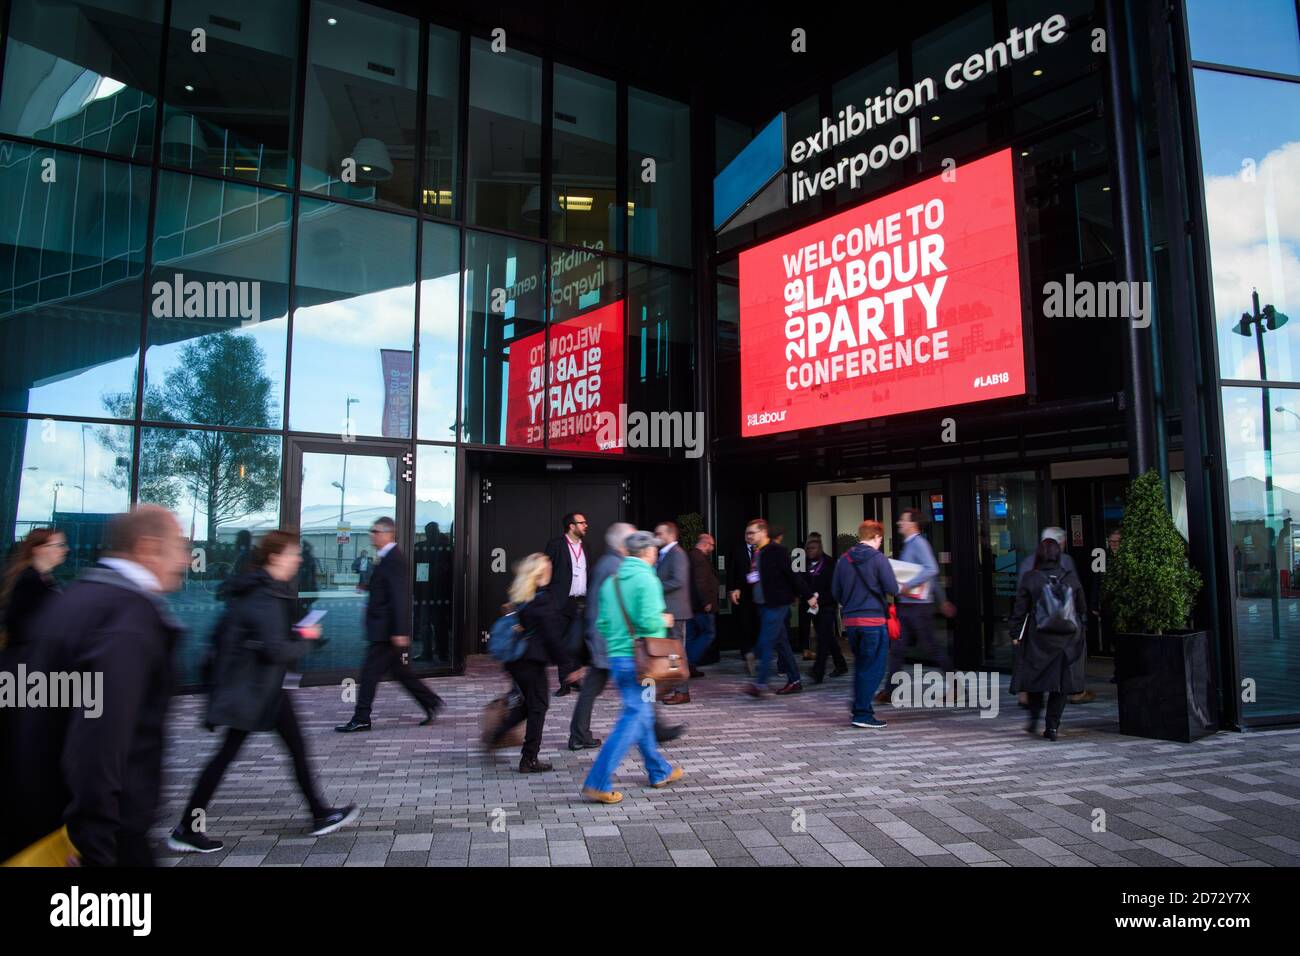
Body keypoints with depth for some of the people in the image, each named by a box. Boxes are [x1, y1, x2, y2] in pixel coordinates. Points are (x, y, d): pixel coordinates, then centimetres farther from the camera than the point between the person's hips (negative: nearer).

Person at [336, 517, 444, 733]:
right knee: (400, 671, 15)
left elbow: (400, 597, -22)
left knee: (370, 671, -2)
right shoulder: (386, 557, 14)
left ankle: (361, 719, 8)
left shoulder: (394, 559, -17)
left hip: (386, 630, -10)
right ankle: (431, 702, 21)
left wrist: (400, 631, -24)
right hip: (385, 630, 10)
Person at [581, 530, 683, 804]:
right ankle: (598, 783, -6)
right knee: (633, 719, -3)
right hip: (640, 659, -8)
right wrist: (664, 620, -2)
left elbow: (602, 623, 10)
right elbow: (649, 621, -22)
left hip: (616, 657, 8)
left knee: (643, 713, 19)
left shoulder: (610, 581, 9)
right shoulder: (647, 579, -13)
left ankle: (660, 771, 34)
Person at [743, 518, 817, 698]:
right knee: (781, 643, 12)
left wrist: (808, 596, -12)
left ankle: (760, 684, -9)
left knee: (765, 643, -11)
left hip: (777, 605, -8)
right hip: (763, 605, 8)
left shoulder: (777, 551, -13)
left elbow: (792, 575, -14)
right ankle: (794, 681, 20)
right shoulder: (756, 554, 12)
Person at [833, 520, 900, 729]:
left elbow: (835, 592, 10)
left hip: (851, 621, 6)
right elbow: (892, 589, -12)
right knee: (874, 668, 2)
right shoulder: (878, 558, -10)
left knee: (861, 666, 19)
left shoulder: (844, 560, 6)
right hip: (874, 620, -6)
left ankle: (859, 709, 24)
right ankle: (863, 714, 1)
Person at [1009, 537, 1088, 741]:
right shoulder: (1072, 578, 1)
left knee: (1035, 677, 15)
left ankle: (1034, 718, 12)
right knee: (1060, 679, 8)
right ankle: (1052, 726, 7)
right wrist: (1079, 631, 21)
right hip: (1067, 638, 2)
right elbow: (1082, 609, 9)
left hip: (1037, 637, -2)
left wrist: (1016, 634, 4)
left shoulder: (1030, 579, -6)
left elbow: (1020, 610, -4)